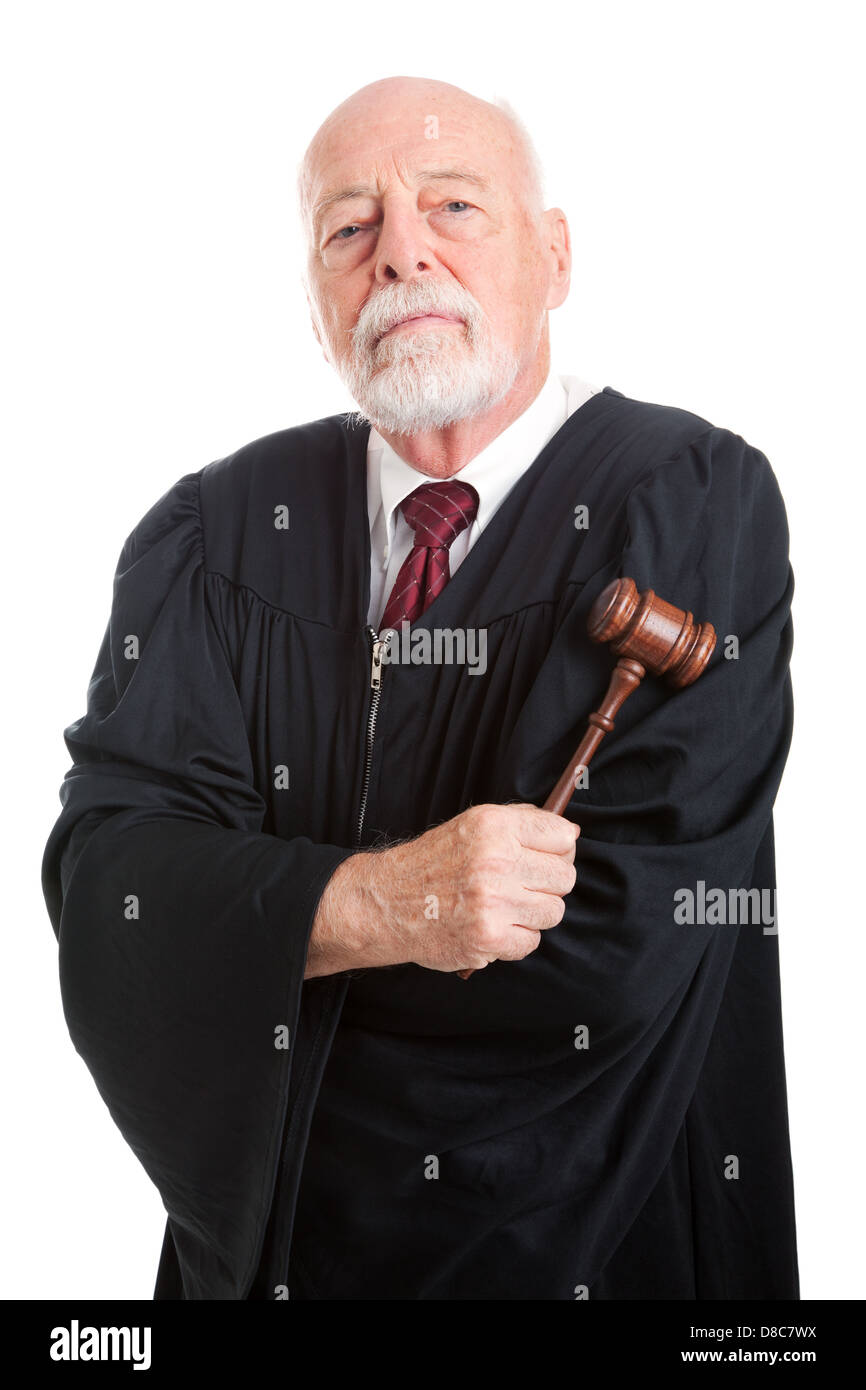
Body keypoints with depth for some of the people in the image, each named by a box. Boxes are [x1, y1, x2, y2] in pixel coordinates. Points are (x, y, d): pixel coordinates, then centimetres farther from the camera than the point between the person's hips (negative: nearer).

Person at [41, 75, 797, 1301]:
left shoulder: (699, 502, -15)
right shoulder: (213, 534, -3)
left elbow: (628, 934, -23)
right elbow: (103, 867, -13)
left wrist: (254, 913, -15)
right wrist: (366, 904, -31)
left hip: (597, 1238, -3)